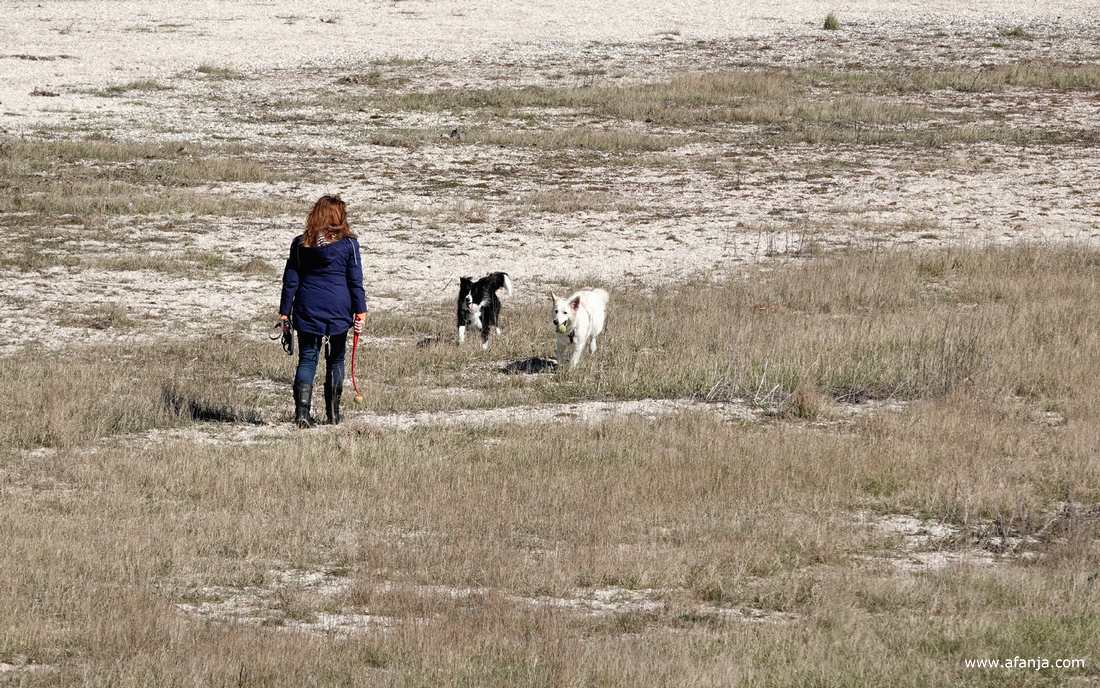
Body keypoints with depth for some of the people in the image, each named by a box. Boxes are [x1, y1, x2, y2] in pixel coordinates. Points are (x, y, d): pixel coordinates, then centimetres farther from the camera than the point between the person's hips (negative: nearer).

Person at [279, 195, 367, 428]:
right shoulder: (348, 243, -4)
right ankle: (333, 413, 16)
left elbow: (290, 281, 5)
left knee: (307, 359, 4)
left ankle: (302, 412, -13)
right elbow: (356, 281, -3)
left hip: (307, 312, 1)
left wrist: (285, 312, 9)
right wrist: (360, 310, 2)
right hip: (338, 312, -1)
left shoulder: (300, 244, 3)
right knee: (335, 361, 12)